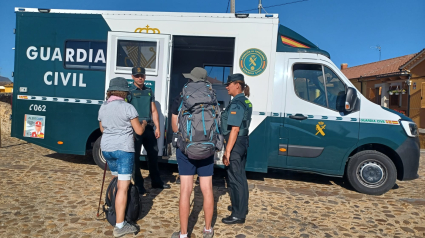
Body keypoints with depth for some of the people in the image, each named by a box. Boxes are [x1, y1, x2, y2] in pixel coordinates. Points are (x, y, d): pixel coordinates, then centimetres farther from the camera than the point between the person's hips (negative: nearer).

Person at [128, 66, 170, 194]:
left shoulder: (149, 91, 13)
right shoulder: (129, 91, -2)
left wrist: (157, 128, 7)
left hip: (148, 127, 6)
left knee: (153, 154, 13)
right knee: (135, 156, 2)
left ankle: (156, 181, 28)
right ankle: (139, 184, 14)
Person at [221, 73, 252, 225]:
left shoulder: (236, 104, -17)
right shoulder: (246, 102, 11)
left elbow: (235, 129, -23)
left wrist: (227, 151, -23)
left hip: (235, 143, -10)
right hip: (243, 141, 10)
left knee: (234, 178, -1)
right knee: (240, 176, 20)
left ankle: (238, 215, 9)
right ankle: (241, 207, 35)